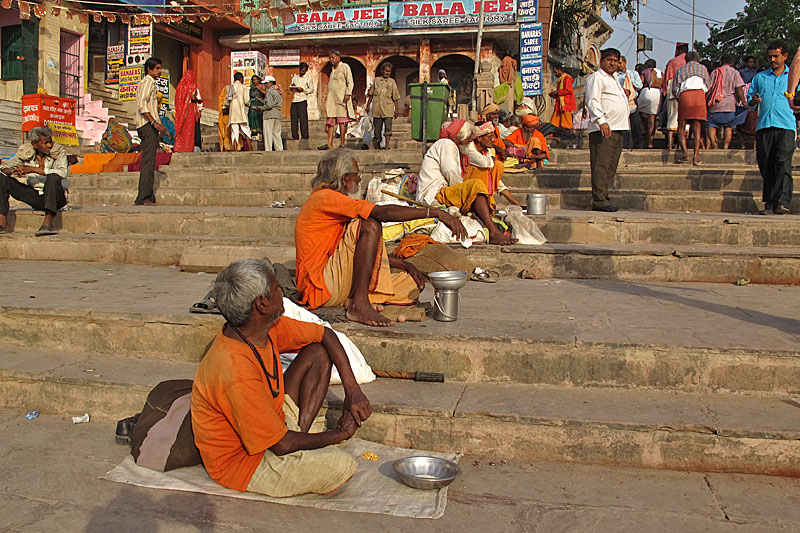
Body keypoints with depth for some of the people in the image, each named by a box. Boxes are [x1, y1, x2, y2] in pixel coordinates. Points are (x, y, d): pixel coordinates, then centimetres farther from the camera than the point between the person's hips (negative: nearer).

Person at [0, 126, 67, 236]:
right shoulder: (26, 152, 0)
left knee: (53, 177, -34)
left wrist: (33, 169, -28)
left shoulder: (59, 151, -9)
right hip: (35, 197, 4)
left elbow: (63, 172, -27)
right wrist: (13, 171, -22)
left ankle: (48, 222, -44)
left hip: (55, 198, -4)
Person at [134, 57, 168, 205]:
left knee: (148, 162, 9)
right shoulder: (147, 82, -7)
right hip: (147, 126, -11)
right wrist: (154, 122, -24)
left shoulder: (151, 83, 25)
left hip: (150, 126, 11)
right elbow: (142, 105, -18)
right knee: (149, 162, -14)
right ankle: (143, 198, -16)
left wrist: (157, 124, 23)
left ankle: (148, 198, 12)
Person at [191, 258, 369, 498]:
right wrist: (341, 433, -13)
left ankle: (300, 432, -1)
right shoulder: (235, 372, -34)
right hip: (243, 461, -8)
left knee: (319, 352, 3)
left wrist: (353, 390, -5)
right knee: (342, 466, -27)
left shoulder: (268, 326, -10)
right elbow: (282, 445, -27)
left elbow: (325, 335, 5)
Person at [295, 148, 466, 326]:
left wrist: (406, 265, 10)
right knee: (370, 226, -24)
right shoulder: (324, 198, -11)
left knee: (413, 284, 6)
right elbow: (382, 213, -23)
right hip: (322, 287, -10)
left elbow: (368, 251, 22)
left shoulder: (333, 201, 21)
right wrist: (437, 213, -23)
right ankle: (359, 305, -26)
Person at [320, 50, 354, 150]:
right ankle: (329, 144, -5)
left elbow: (350, 82, -5)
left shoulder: (344, 67, 2)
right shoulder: (332, 68, 22)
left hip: (341, 97, -7)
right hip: (331, 98, 7)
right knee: (330, 121, -2)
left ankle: (342, 144, -4)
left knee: (342, 121, -7)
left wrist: (348, 94, -18)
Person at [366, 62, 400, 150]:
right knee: (377, 128, 4)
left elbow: (395, 98, 9)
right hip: (377, 108, 1)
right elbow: (371, 94, 17)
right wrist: (368, 105, 11)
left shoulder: (392, 82, 9)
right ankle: (377, 145, 16)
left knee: (388, 128, -11)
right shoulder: (376, 80, 12)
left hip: (388, 108, -1)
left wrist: (396, 110, 4)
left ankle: (387, 146, -12)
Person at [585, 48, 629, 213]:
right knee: (601, 166, -12)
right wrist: (601, 121, -25)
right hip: (602, 130, -9)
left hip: (617, 130, 9)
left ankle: (603, 198, 12)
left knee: (611, 168, 8)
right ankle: (599, 201, -13)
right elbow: (592, 101, -15)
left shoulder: (614, 80, 27)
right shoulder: (596, 78, -2)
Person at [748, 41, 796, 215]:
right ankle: (769, 204, 7)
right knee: (766, 166, 1)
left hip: (786, 126, -2)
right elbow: (749, 98, 21)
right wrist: (754, 101, -1)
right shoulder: (760, 77, 20)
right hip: (764, 125, 2)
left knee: (783, 164, -15)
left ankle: (782, 202, -21)